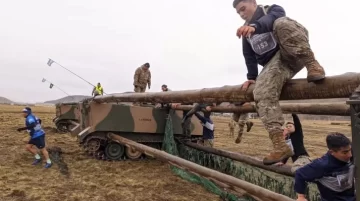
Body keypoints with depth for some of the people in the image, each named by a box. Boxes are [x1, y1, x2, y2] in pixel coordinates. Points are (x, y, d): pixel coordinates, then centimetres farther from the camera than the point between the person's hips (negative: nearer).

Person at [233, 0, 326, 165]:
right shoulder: (247, 32, 21)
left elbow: (271, 19, -22)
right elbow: (249, 56, 24)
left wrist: (254, 26, -43)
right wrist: (252, 77, 15)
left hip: (292, 53, -4)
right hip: (274, 63, 5)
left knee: (282, 23, -33)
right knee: (262, 94, -26)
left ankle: (312, 64, -29)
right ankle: (280, 146, -33)